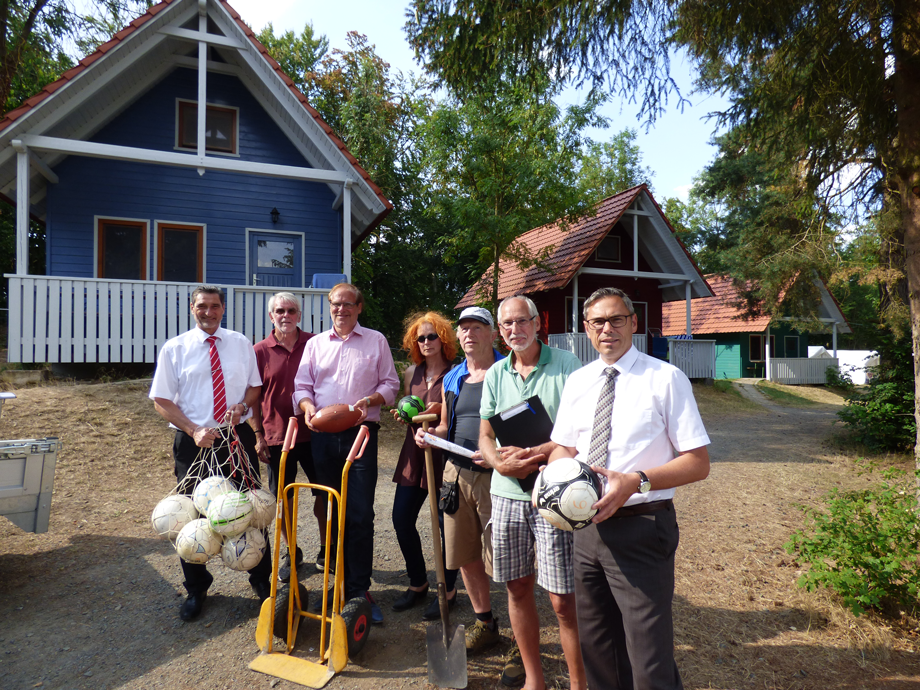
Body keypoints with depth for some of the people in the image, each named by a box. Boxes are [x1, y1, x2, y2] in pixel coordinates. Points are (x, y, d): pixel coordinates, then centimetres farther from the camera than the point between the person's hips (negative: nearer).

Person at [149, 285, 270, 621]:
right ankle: (196, 590, 32)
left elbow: (255, 385, 11)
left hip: (237, 436, 1)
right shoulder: (174, 348, -1)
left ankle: (261, 579, 28)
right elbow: (161, 400, -2)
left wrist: (241, 407, -11)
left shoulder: (241, 343, 5)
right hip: (193, 440, -1)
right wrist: (194, 431, -15)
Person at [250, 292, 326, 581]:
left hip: (314, 433, 0)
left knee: (324, 494, 8)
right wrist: (258, 435, -3)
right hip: (276, 436, 0)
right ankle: (292, 553, 32)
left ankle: (325, 551, 28)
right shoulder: (260, 351, -1)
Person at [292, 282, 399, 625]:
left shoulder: (376, 341, 8)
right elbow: (301, 385, 13)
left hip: (361, 433, -3)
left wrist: (370, 400, -14)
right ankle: (340, 581, 25)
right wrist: (308, 406, -8)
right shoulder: (315, 343, 16)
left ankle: (359, 589, 6)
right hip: (323, 434, 3)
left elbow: (390, 384, 5)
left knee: (361, 514, -5)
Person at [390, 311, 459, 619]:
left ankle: (448, 590, 23)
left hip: (444, 453, -6)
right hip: (414, 453, 6)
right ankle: (418, 583, 28)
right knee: (401, 517, 6)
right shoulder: (412, 373, 12)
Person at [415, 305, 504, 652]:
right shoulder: (452, 379, 14)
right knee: (466, 557, 14)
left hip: (494, 474, -6)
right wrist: (429, 435, 2)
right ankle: (484, 622, 33)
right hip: (457, 471, 6)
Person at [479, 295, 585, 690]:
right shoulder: (495, 375, 8)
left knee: (563, 599, -1)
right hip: (507, 494, 5)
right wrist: (500, 463, -11)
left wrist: (532, 454, -20)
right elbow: (485, 436, 9)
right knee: (518, 588, 15)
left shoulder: (566, 365, -6)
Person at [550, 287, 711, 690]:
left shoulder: (665, 379, -8)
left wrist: (636, 481, -24)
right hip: (587, 525, 5)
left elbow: (698, 463, -9)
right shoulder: (577, 382, 7)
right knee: (596, 646, 21)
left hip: (641, 529, -5)